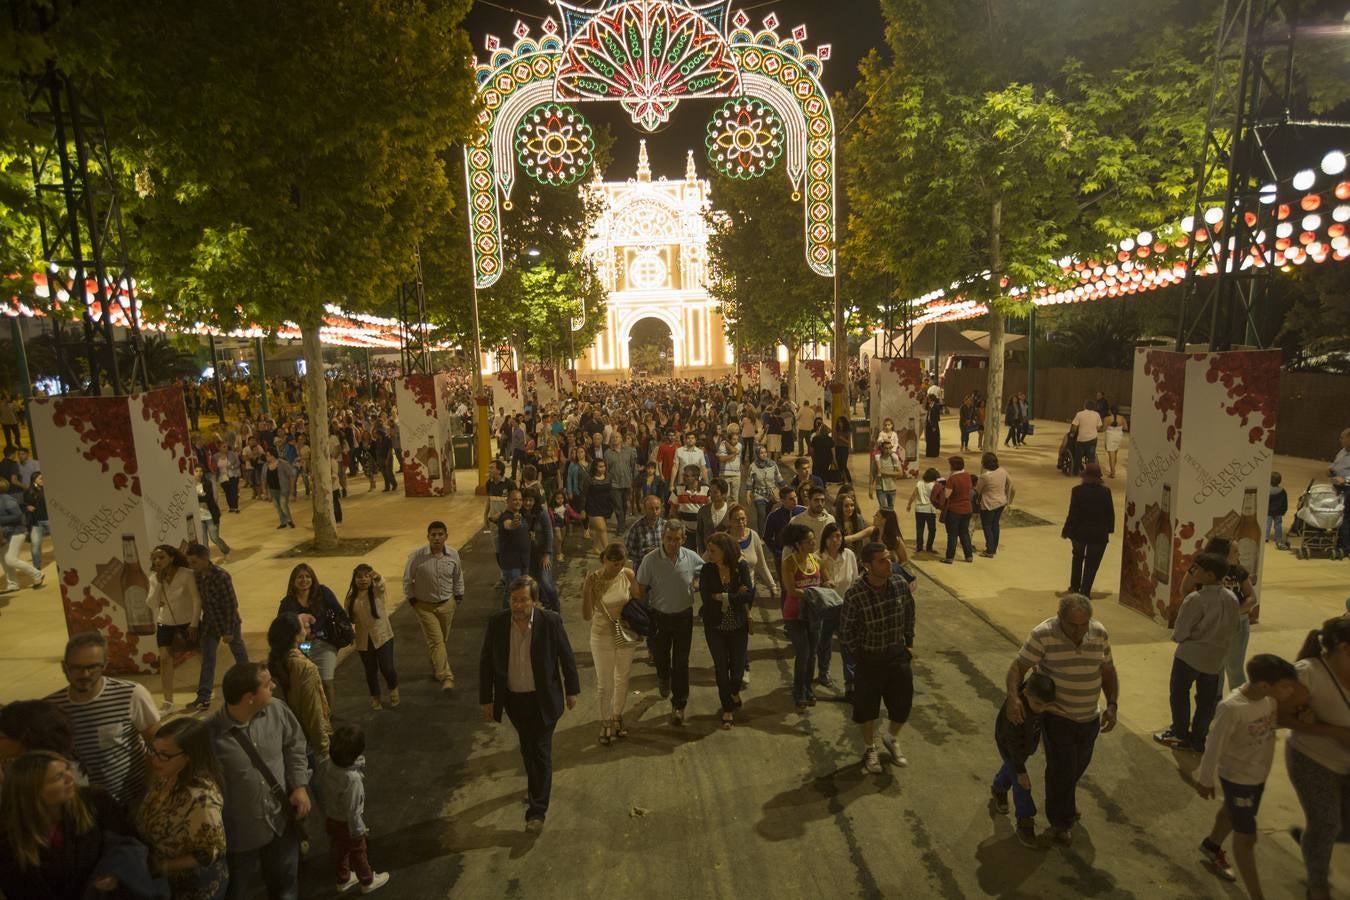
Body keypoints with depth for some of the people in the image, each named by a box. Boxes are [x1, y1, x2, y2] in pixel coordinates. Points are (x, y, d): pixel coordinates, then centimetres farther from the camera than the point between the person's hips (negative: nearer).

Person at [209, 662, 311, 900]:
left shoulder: (277, 711, -16)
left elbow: (294, 746, 1)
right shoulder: (210, 734, -29)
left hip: (282, 820, 4)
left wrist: (300, 785, -7)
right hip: (241, 831, -3)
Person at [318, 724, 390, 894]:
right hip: (346, 823, -6)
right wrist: (359, 830, -13)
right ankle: (367, 881, 40)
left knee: (339, 850, 27)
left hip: (330, 818, 6)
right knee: (358, 852, 18)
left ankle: (343, 879, 49)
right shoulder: (352, 778, -39)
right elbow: (352, 809, -29)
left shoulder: (329, 766, -19)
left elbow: (321, 789, -1)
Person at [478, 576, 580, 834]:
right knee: (527, 749, 22)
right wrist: (486, 700, -1)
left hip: (543, 699, -3)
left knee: (541, 753, 2)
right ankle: (537, 790, 47)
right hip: (513, 699, 3)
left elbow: (567, 657, -6)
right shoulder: (497, 623, -14)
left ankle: (537, 811, 14)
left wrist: (572, 690, 3)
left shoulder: (551, 621, -19)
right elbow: (486, 663, -3)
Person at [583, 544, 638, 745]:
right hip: (602, 637, -2)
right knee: (604, 683, 10)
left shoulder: (628, 575, -13)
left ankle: (617, 716, 42)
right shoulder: (593, 579, -19)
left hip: (626, 635, 2)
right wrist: (587, 590, -32)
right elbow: (587, 616, -21)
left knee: (622, 680, 19)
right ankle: (606, 722, 33)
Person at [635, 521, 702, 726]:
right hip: (658, 616, 0)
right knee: (659, 655, 18)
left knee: (681, 663, 4)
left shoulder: (692, 558, -13)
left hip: (683, 616, 0)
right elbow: (641, 590, -8)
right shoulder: (650, 560, -17)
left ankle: (679, 705, 20)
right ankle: (664, 678, 53)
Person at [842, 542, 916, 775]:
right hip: (869, 660, -3)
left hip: (898, 656, 4)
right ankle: (869, 749, 40)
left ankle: (891, 739, 45)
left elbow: (909, 614, 7)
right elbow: (846, 631, -12)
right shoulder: (855, 595, -24)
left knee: (903, 704, 14)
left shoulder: (901, 584, -11)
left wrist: (909, 643, 9)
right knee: (867, 708, 12)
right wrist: (860, 656, -7)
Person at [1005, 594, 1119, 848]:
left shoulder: (1099, 633, -9)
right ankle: (1061, 821, 23)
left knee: (1078, 766, 22)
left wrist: (1112, 705, -5)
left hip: (1090, 717, 5)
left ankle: (1064, 802, 49)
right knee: (1061, 768, 0)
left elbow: (1108, 670, 4)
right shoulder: (1044, 634, -24)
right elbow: (1018, 666, -21)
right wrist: (1013, 698, -36)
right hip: (1057, 716, -5)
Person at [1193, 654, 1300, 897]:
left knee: (1232, 813, 30)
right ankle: (1256, 895, 20)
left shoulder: (1271, 696, -16)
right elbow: (1215, 746, -21)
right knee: (1246, 837, 5)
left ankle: (1211, 845, 55)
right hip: (1237, 778, -7)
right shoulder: (1231, 708, -34)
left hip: (1259, 774, 7)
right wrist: (1206, 780, -12)